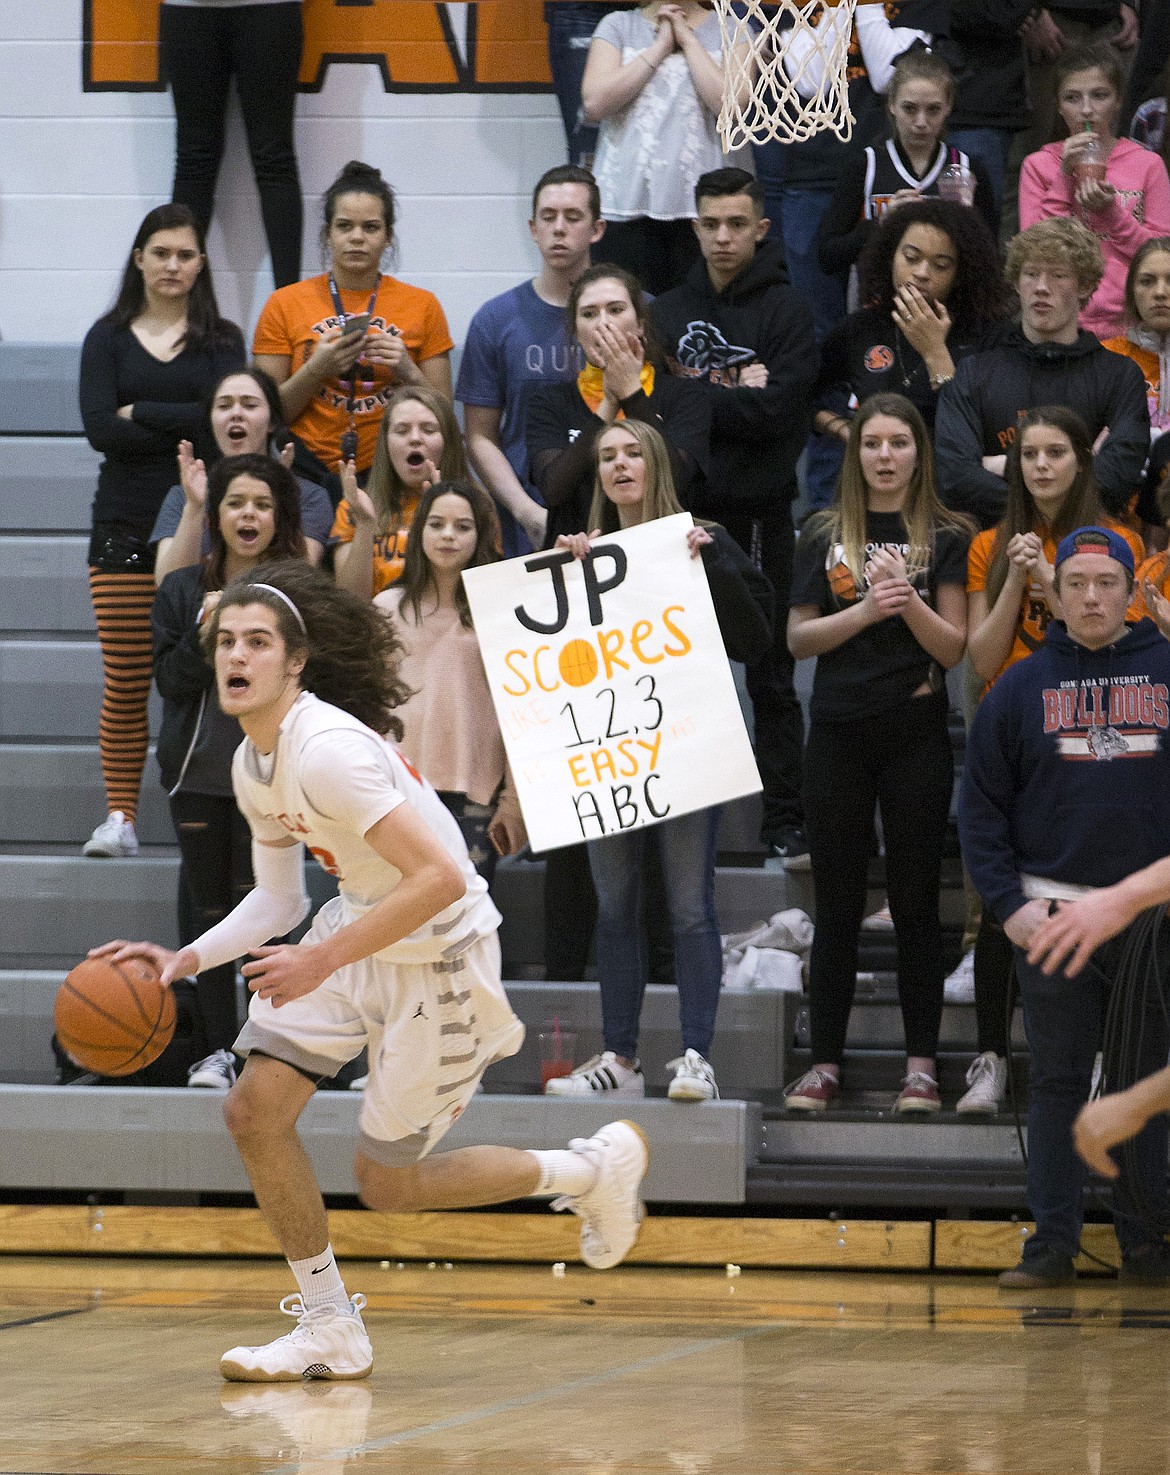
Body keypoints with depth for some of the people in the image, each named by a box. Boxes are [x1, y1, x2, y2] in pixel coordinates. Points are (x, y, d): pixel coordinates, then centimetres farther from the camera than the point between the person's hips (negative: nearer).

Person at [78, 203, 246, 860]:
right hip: (127, 521, 1)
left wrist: (140, 414, -7)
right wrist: (184, 429, -9)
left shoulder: (221, 339, 10)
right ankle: (120, 816, 3)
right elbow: (99, 428, -4)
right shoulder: (109, 338, 10)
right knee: (125, 678, -4)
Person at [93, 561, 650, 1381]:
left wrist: (324, 960, -29)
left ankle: (596, 1169, 22)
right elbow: (279, 899, 14)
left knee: (387, 1183, 3)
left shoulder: (327, 751, -28)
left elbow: (440, 879, -32)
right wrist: (188, 960, -1)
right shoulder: (253, 765, 2)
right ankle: (330, 1330, 10)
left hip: (441, 957, -8)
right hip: (364, 933, 8)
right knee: (256, 1109, -3)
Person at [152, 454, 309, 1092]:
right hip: (198, 771, 3)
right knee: (208, 908, 7)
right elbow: (168, 681, 1)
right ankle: (219, 1046, 14)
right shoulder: (183, 589, 6)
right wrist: (204, 630, -14)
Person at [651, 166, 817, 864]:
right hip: (681, 511, 3)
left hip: (759, 514, -3)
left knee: (771, 674, 2)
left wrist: (689, 393, -11)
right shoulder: (670, 310, 11)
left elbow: (778, 409, -14)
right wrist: (733, 395, -13)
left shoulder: (787, 311, -1)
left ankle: (785, 817, 6)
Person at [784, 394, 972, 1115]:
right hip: (839, 732, 2)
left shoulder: (946, 536, 2)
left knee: (916, 901, 1)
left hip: (916, 735, -2)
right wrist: (865, 609, -12)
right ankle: (826, 1062, 9)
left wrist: (907, 599, -19)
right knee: (838, 903, 5)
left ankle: (921, 1065, 5)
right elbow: (799, 638, 4)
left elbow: (953, 647, -2)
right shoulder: (825, 535, 8)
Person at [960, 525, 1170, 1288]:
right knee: (1058, 1081, 4)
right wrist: (1009, 904, -5)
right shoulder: (1022, 687, 4)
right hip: (1054, 915, 0)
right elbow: (982, 807, 5)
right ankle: (1053, 1243, 6)